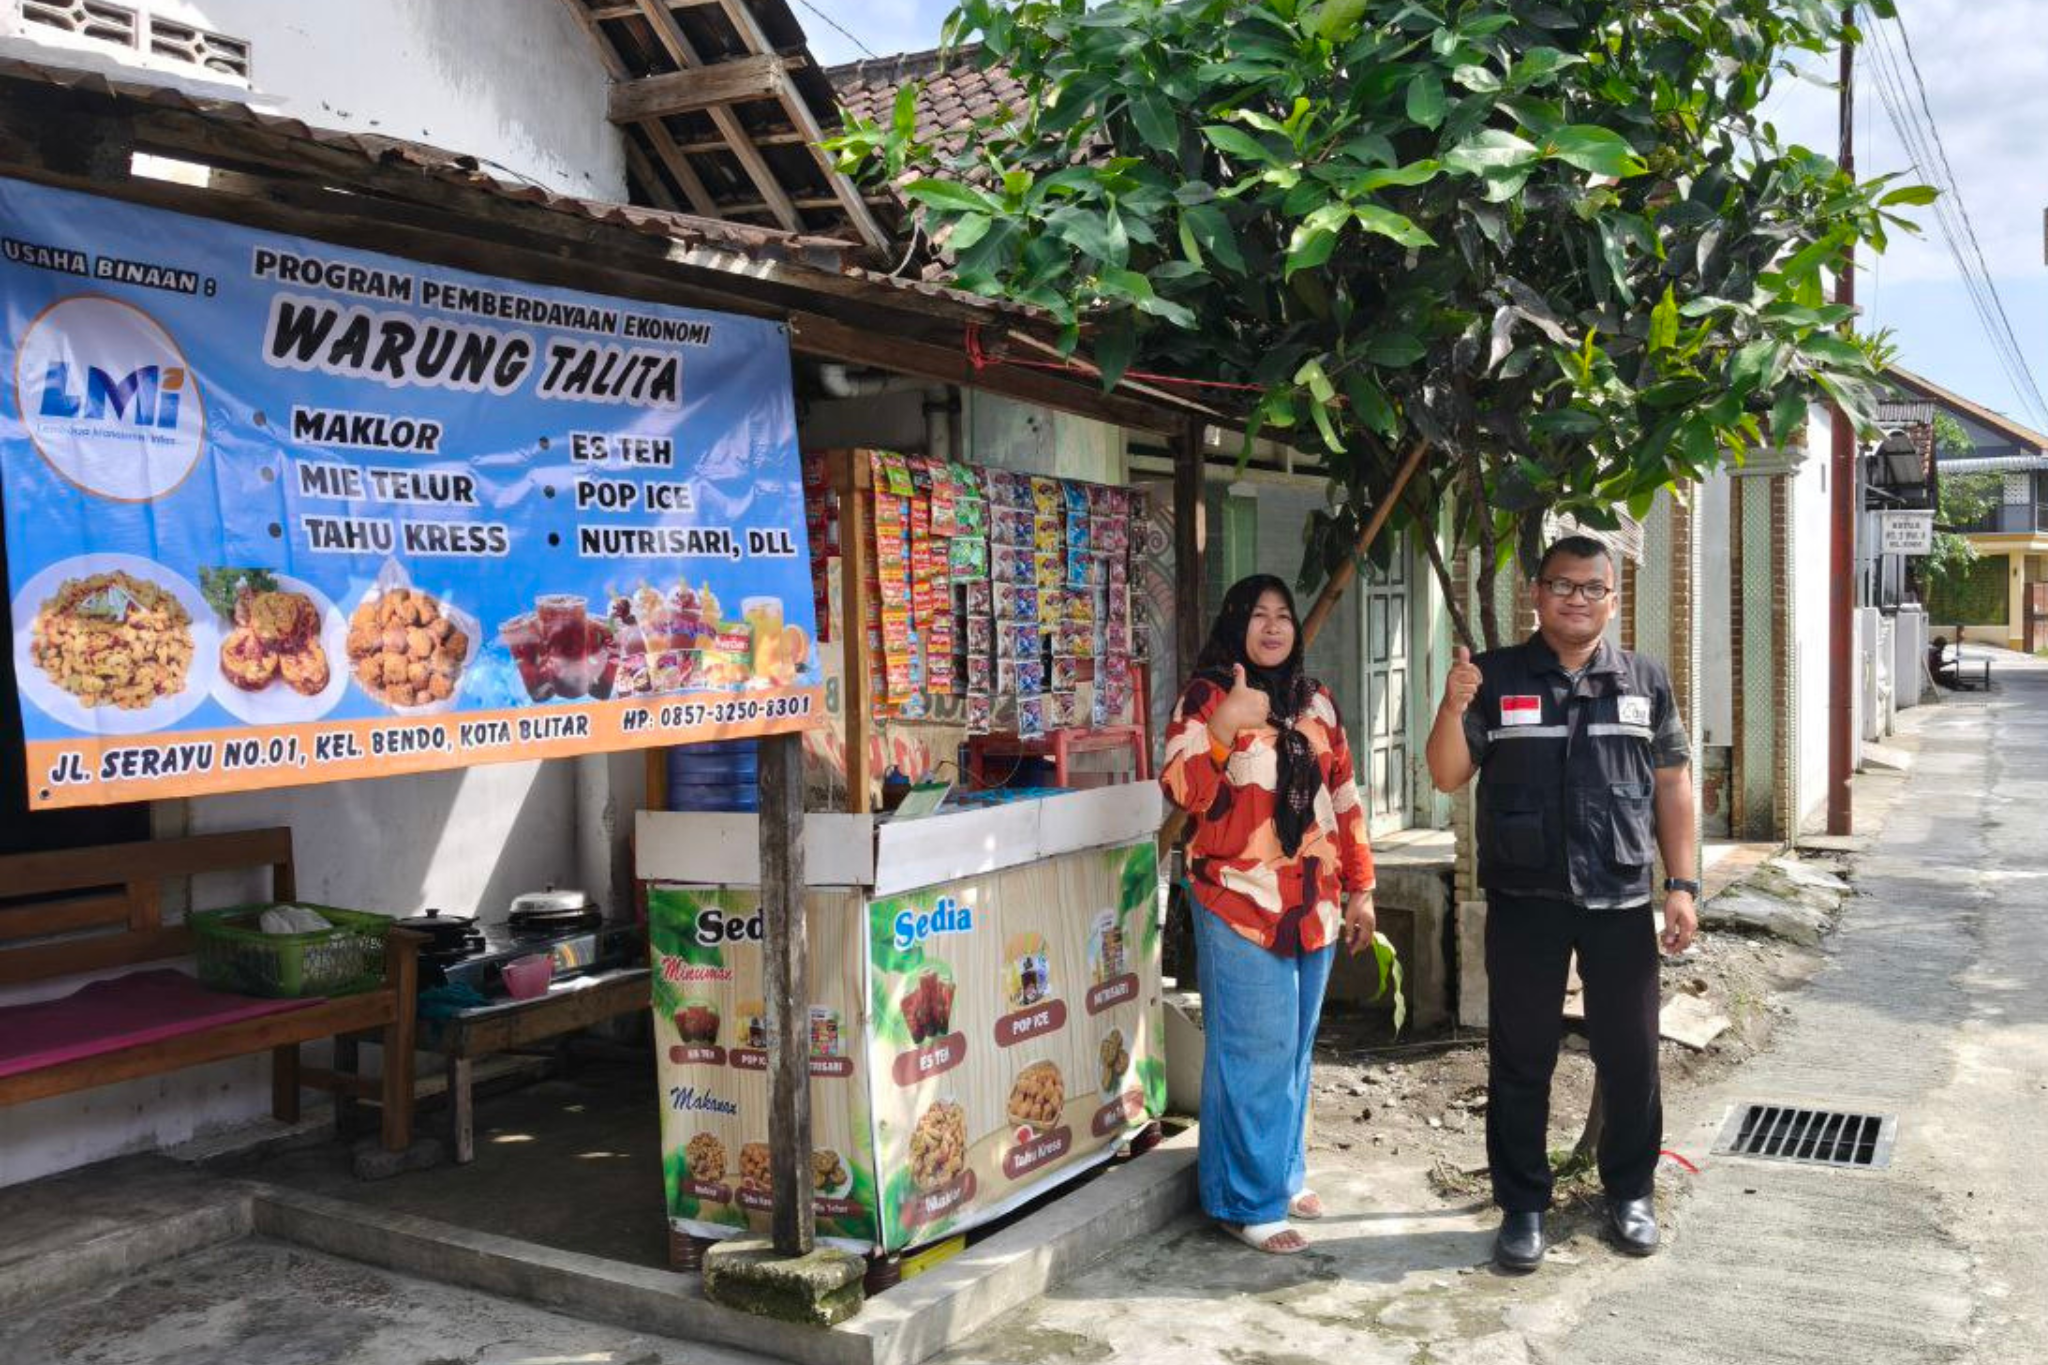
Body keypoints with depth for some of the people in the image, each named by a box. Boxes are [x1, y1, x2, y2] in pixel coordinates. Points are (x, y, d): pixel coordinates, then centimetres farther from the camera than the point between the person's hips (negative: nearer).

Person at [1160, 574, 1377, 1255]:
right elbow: (1184, 791, -16)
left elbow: (1343, 799, 16)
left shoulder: (1315, 701, 13)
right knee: (1253, 1052, -4)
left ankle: (1284, 1172, 30)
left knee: (1295, 1047, 15)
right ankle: (1247, 1201, 7)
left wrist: (1360, 889, 14)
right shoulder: (1207, 697, -4)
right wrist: (1224, 727, -31)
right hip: (1241, 902, -6)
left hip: (1313, 904, 6)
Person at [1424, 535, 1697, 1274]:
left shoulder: (1645, 680, 6)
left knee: (1631, 1056, 11)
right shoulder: (1495, 677, 1)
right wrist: (1453, 708, -21)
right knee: (1520, 1061, 7)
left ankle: (1630, 1192, 30)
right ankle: (1523, 1207, 19)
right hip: (1524, 901, -1)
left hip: (1620, 900, 1)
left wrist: (1682, 885, 2)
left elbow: (1672, 787, 8)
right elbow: (1447, 775, -2)